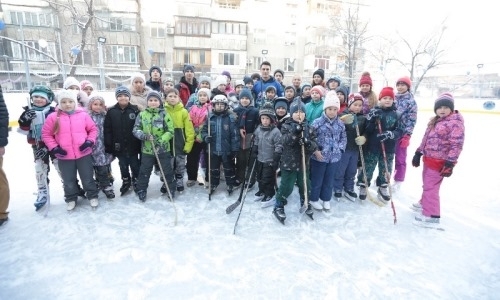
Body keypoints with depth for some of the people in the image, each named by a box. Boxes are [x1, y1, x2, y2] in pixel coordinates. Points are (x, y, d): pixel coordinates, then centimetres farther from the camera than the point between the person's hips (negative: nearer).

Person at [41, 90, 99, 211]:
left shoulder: (83, 115, -3)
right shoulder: (53, 117, -3)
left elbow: (93, 129, 5)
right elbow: (46, 134, 3)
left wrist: (89, 141, -8)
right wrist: (54, 148, -6)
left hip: (84, 154, -1)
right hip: (64, 156, 1)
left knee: (88, 179, 11)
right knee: (68, 181, 15)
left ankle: (93, 196, 29)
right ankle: (71, 199, 35)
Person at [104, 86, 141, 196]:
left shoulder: (135, 110, -6)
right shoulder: (111, 111, -3)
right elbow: (107, 129, -2)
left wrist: (141, 143, -7)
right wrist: (108, 145, -6)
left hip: (133, 145, -1)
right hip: (119, 146, 1)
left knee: (135, 165, 12)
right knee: (123, 166, 16)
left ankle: (136, 182, 33)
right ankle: (126, 182, 36)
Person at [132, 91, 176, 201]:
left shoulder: (164, 114, -6)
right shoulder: (142, 114, 1)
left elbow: (170, 131, -8)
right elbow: (135, 129, 2)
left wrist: (161, 140, -20)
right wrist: (143, 135, -18)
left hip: (163, 149, -2)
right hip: (147, 149, 2)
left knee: (167, 171, 9)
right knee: (144, 171, 12)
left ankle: (171, 189, 28)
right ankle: (141, 190, 30)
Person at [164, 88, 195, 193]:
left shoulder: (183, 111, -3)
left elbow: (189, 130, -5)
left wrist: (188, 144, -9)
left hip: (180, 144, 0)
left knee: (180, 166, 13)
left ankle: (179, 183, 31)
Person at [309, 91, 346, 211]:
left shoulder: (340, 124, 2)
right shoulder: (317, 122, -12)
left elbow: (343, 138, 11)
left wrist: (340, 149, -2)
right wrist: (315, 151, -16)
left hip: (334, 157, 4)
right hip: (319, 157, -4)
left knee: (329, 180, 17)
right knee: (317, 180, 11)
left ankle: (326, 199, 35)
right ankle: (314, 199, 28)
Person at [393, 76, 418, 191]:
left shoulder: (411, 101, -6)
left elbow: (412, 120, -9)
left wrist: (407, 136, -14)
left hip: (402, 134, -4)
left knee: (400, 158, 5)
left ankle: (398, 181, 18)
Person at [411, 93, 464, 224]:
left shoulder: (456, 123, -16)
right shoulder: (434, 121, 11)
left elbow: (456, 145, -20)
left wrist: (449, 163, -23)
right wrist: (418, 153, 16)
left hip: (439, 162, -9)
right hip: (428, 159, 9)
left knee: (431, 187, -5)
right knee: (426, 184, 24)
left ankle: (431, 214, 5)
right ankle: (424, 203, 43)